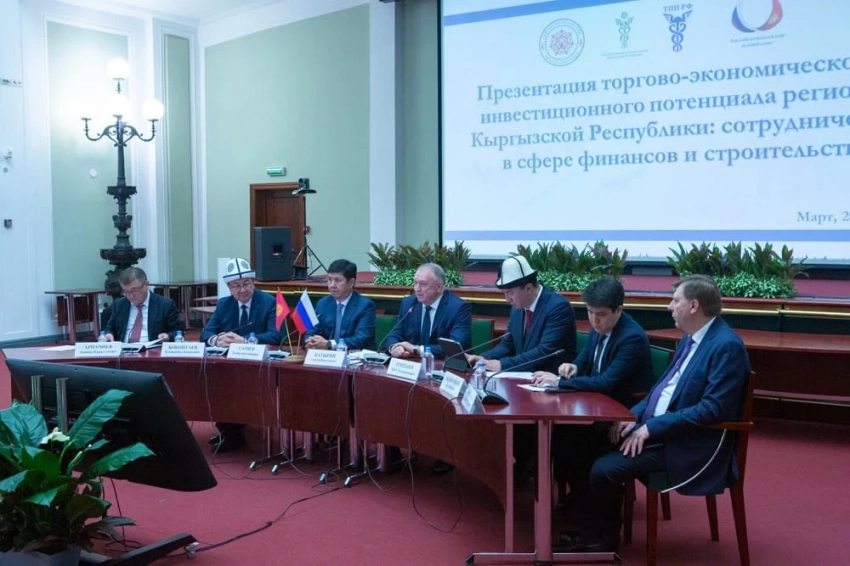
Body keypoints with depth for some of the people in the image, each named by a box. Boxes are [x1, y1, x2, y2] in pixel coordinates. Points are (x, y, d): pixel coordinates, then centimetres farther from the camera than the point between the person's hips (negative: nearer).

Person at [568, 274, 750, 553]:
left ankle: (604, 537, 5)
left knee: (604, 469, -18)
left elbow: (713, 409, -25)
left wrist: (651, 428, -23)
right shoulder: (691, 338, 10)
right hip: (656, 427, 9)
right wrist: (635, 415, 1)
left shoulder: (727, 346, -19)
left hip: (688, 444, -9)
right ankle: (588, 525, 11)